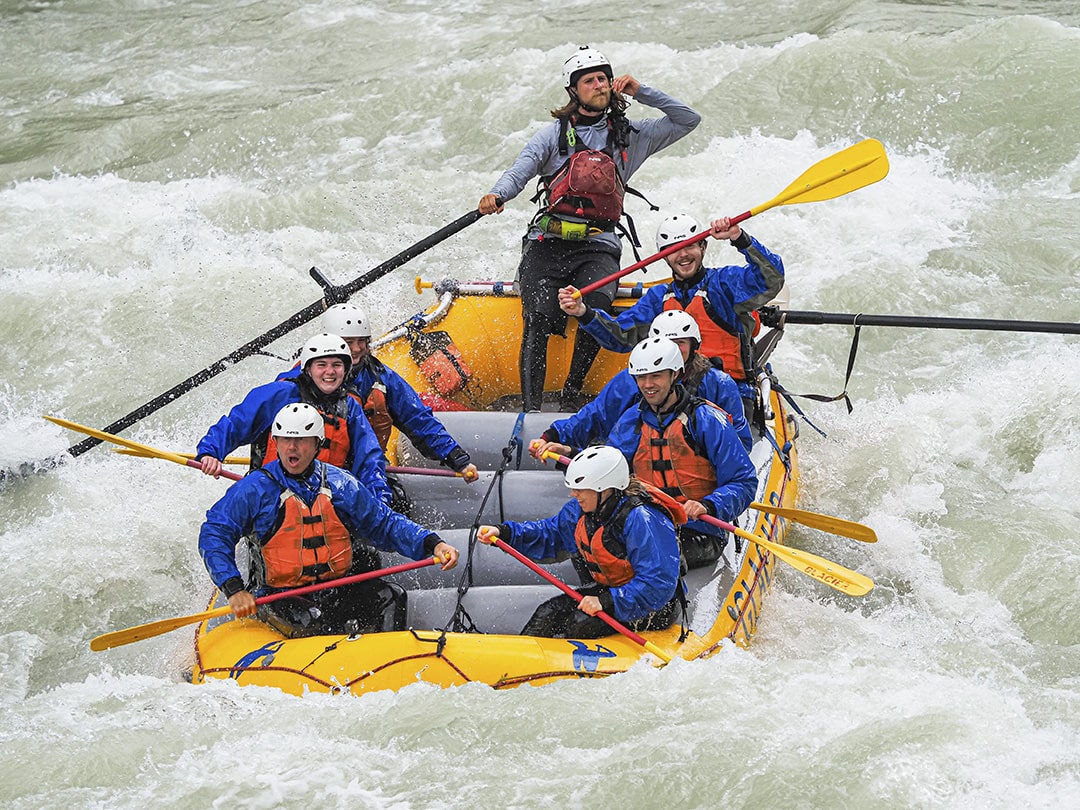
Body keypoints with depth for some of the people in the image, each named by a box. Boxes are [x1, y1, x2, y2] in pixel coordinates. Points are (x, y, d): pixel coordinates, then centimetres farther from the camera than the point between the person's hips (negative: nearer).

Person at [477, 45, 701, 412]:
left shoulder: (629, 135, 17)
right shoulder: (555, 134, 12)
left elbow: (689, 120, 17)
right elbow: (521, 169, -3)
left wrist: (642, 92, 7)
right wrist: (497, 195, -25)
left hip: (598, 247, 1)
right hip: (547, 244, 0)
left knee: (597, 306, -31)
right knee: (539, 316, -26)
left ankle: (570, 397, -19)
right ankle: (530, 409, -30)